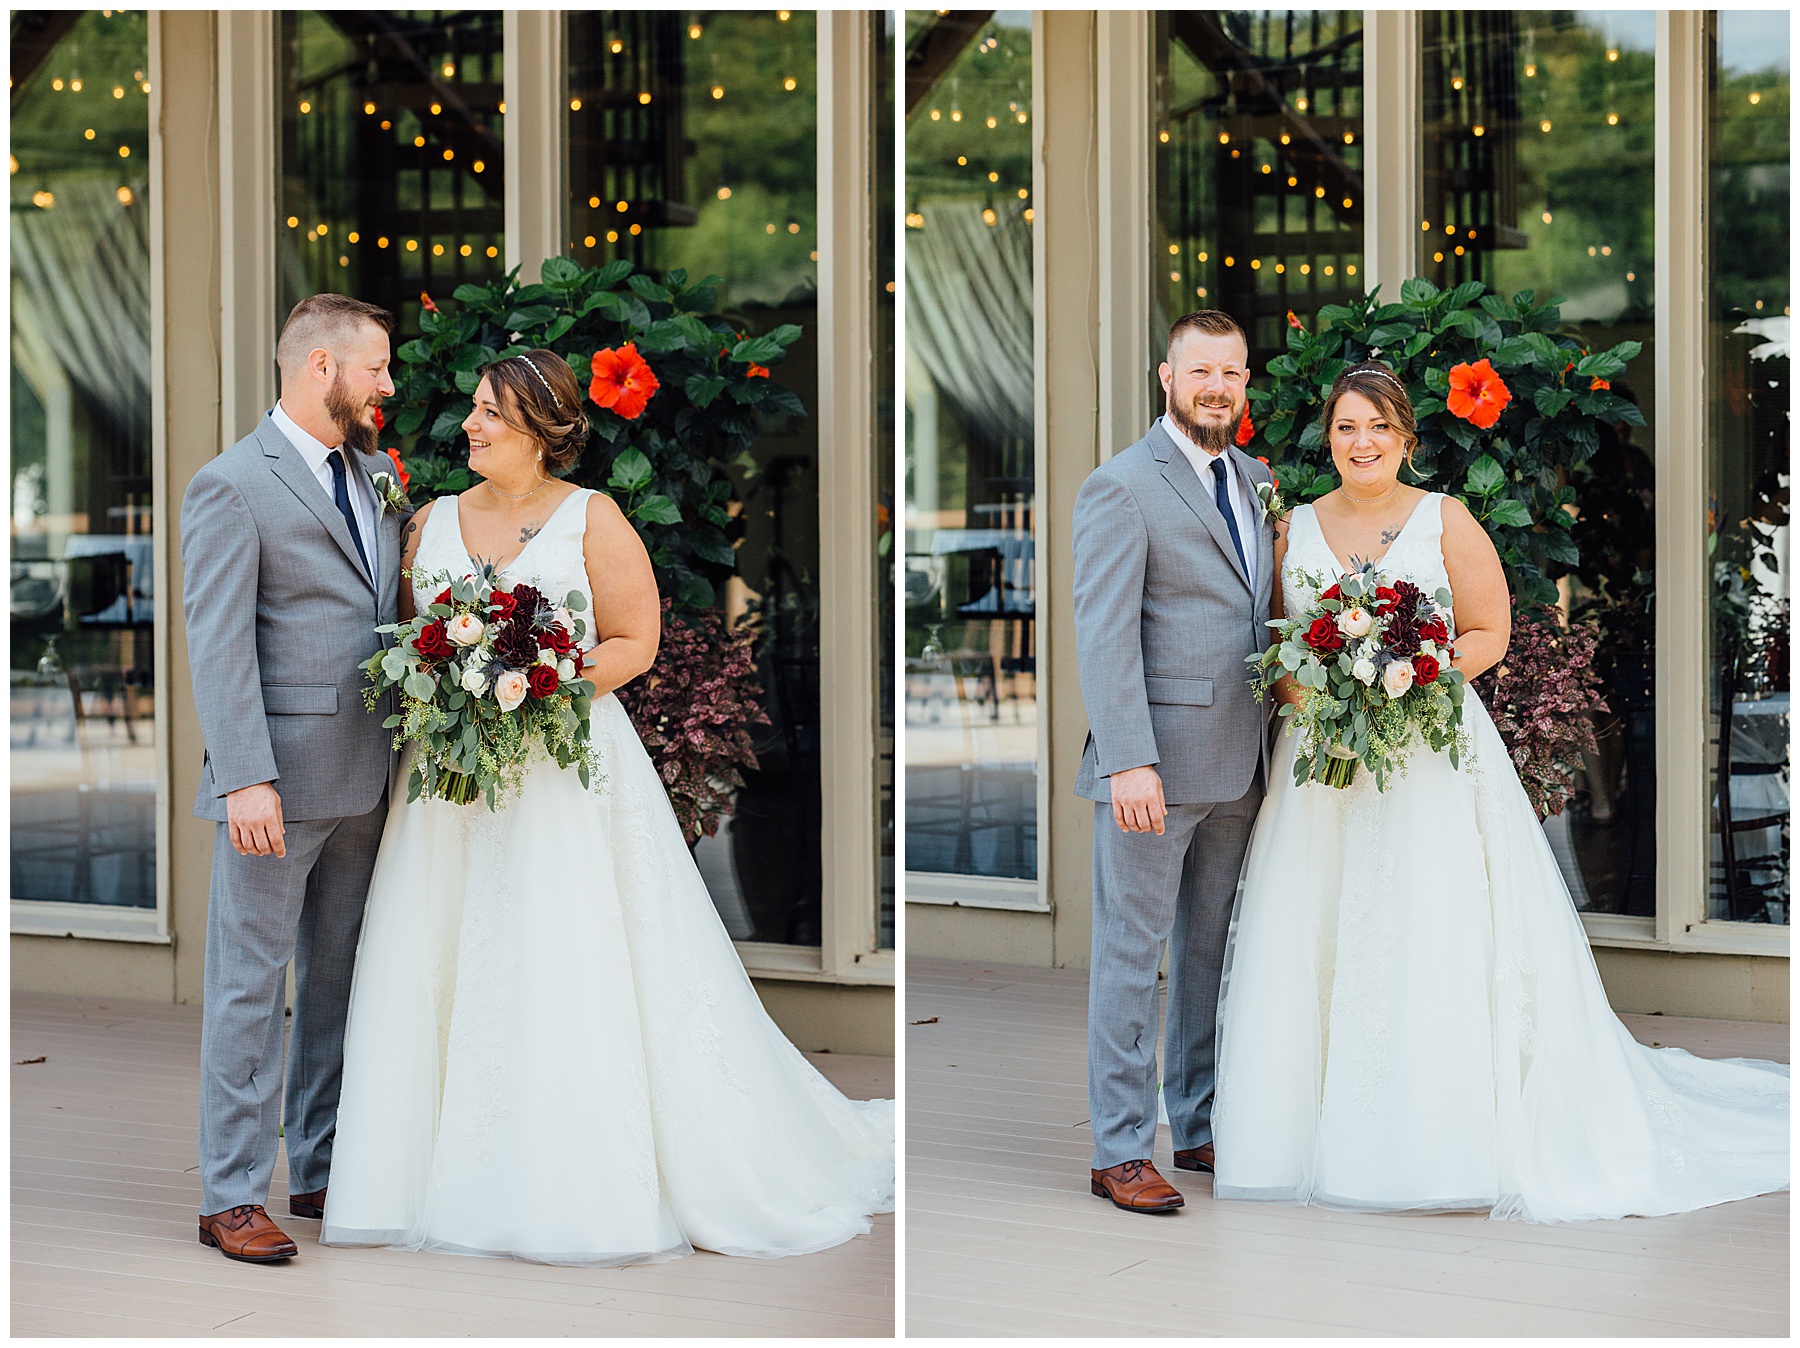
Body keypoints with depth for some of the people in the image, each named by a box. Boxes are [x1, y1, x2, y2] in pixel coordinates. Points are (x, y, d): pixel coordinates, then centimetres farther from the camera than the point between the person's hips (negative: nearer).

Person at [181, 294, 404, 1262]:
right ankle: (232, 1198, 2)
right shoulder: (231, 487, -9)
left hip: (366, 775, 7)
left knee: (338, 979, 13)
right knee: (251, 984, -2)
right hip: (280, 781, -7)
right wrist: (245, 780, -22)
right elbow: (218, 644, -15)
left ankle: (324, 1171, 22)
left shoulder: (374, 472, 14)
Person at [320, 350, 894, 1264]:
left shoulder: (592, 521, -1)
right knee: (444, 974, 1)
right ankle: (458, 1175, 8)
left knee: (568, 976, -6)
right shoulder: (433, 523, 12)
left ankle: (595, 1191, 2)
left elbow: (634, 642, -3)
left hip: (565, 768, -4)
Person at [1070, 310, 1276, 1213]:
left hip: (1238, 766, 7)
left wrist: (1279, 736, 11)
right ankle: (1120, 1153, 5)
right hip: (1155, 768, -7)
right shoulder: (1121, 488, -9)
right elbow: (1103, 635, -15)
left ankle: (1200, 1126, 25)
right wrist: (1129, 762, -23)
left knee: (1212, 950, 14)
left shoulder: (1254, 478, 13)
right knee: (1132, 953, -1)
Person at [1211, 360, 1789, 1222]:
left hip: (1430, 754, -3)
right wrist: (1298, 687, -8)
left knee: (1429, 945, -7)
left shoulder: (1446, 522, 1)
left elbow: (1490, 633, 0)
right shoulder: (1296, 529, 11)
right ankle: (1316, 1129, 9)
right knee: (1311, 946, 0)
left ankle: (1444, 1143, -1)